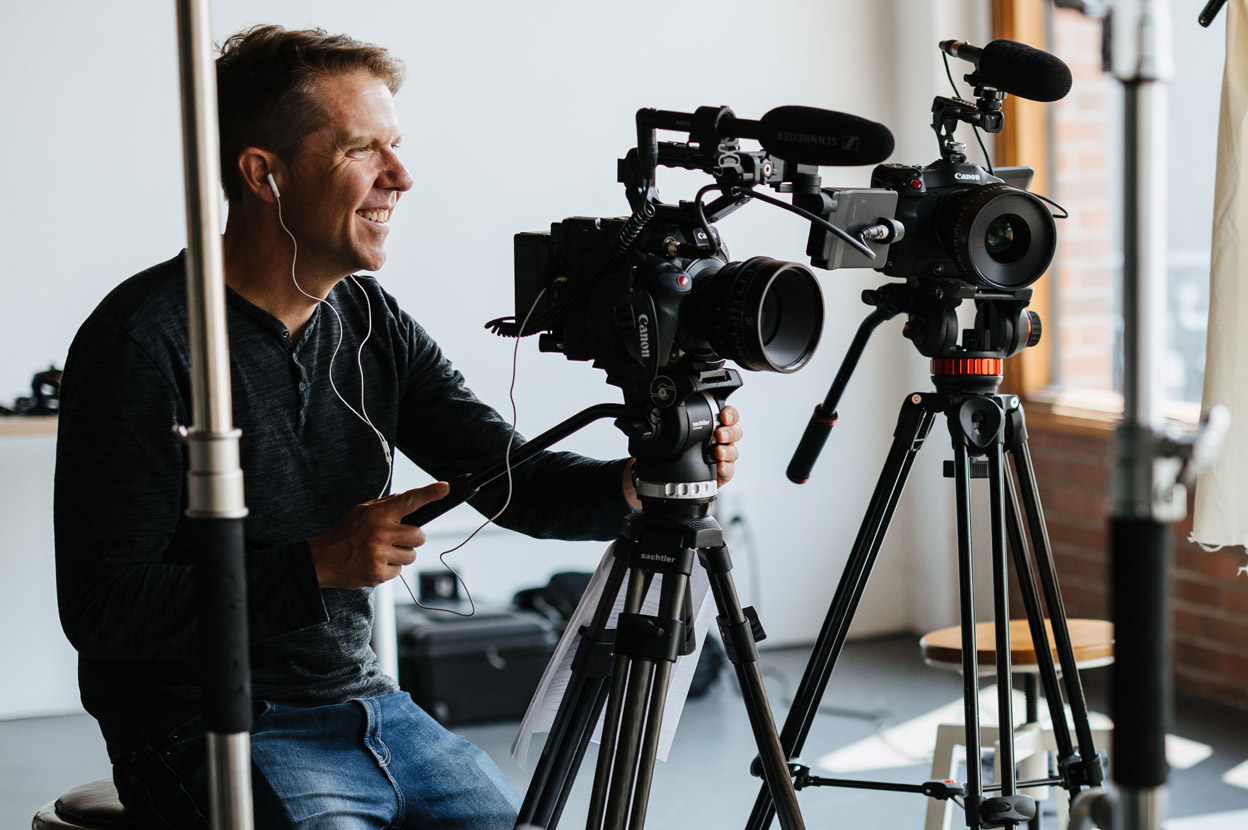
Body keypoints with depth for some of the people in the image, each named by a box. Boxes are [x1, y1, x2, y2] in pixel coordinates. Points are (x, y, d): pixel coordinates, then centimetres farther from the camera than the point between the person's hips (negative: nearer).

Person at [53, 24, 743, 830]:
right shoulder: (143, 343, -15)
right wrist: (318, 565, -24)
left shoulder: (373, 324, 6)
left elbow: (510, 481, 2)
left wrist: (639, 483, -18)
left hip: (367, 706, 7)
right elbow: (99, 607, -17)